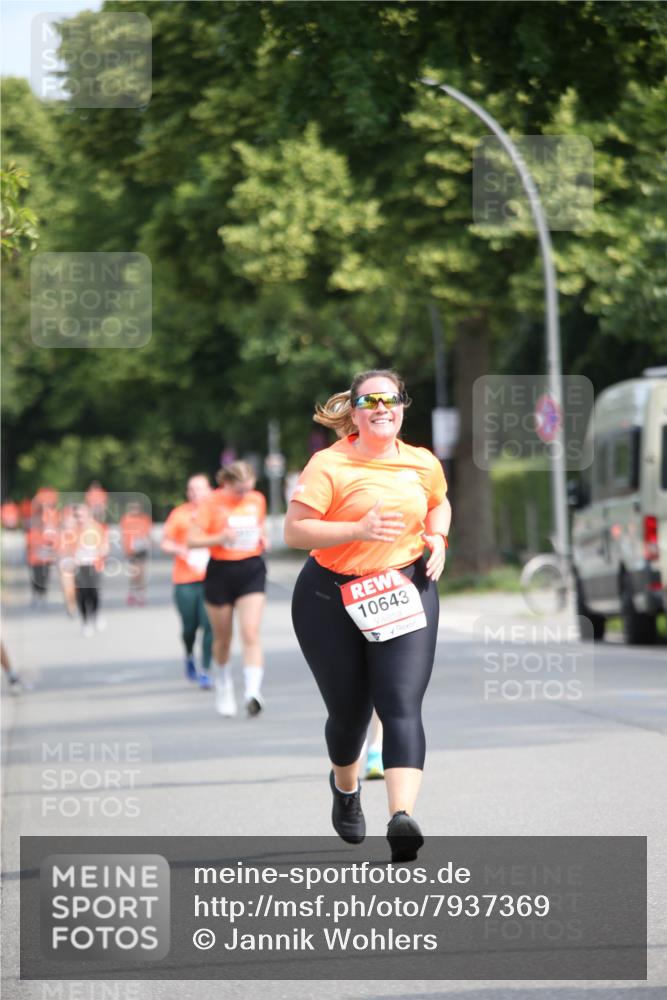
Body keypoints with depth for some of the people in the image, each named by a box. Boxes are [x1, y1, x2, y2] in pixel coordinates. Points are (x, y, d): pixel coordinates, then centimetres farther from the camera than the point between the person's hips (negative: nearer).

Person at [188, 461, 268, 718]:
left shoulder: (257, 500, 4)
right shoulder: (213, 503, -9)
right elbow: (192, 540, -11)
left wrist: (263, 539, 1)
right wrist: (220, 538, -27)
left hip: (251, 570, 2)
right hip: (221, 572, -2)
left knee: (251, 634, -14)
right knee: (222, 637, 11)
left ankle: (253, 691, -23)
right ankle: (224, 687, 35)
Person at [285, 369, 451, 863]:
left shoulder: (424, 464, 6)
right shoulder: (329, 465, -9)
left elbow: (439, 504, 27)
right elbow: (294, 530, -15)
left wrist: (437, 538, 7)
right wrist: (358, 530, -26)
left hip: (405, 593, 2)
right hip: (332, 598, -2)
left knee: (402, 706, -16)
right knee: (349, 711, 9)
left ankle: (403, 815, -28)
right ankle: (345, 786, 42)